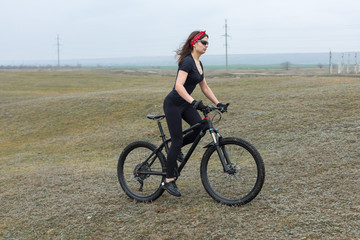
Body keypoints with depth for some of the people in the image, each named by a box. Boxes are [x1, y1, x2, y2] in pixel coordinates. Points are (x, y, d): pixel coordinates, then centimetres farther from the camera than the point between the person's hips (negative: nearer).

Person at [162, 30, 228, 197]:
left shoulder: (198, 63, 9)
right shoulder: (187, 61, -19)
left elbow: (205, 88, 16)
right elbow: (179, 86, -31)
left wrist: (218, 103, 8)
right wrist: (193, 102, -42)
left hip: (185, 103, 8)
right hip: (173, 104, -8)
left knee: (200, 128, -9)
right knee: (177, 140, -7)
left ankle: (176, 148, 16)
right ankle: (169, 181, 2)